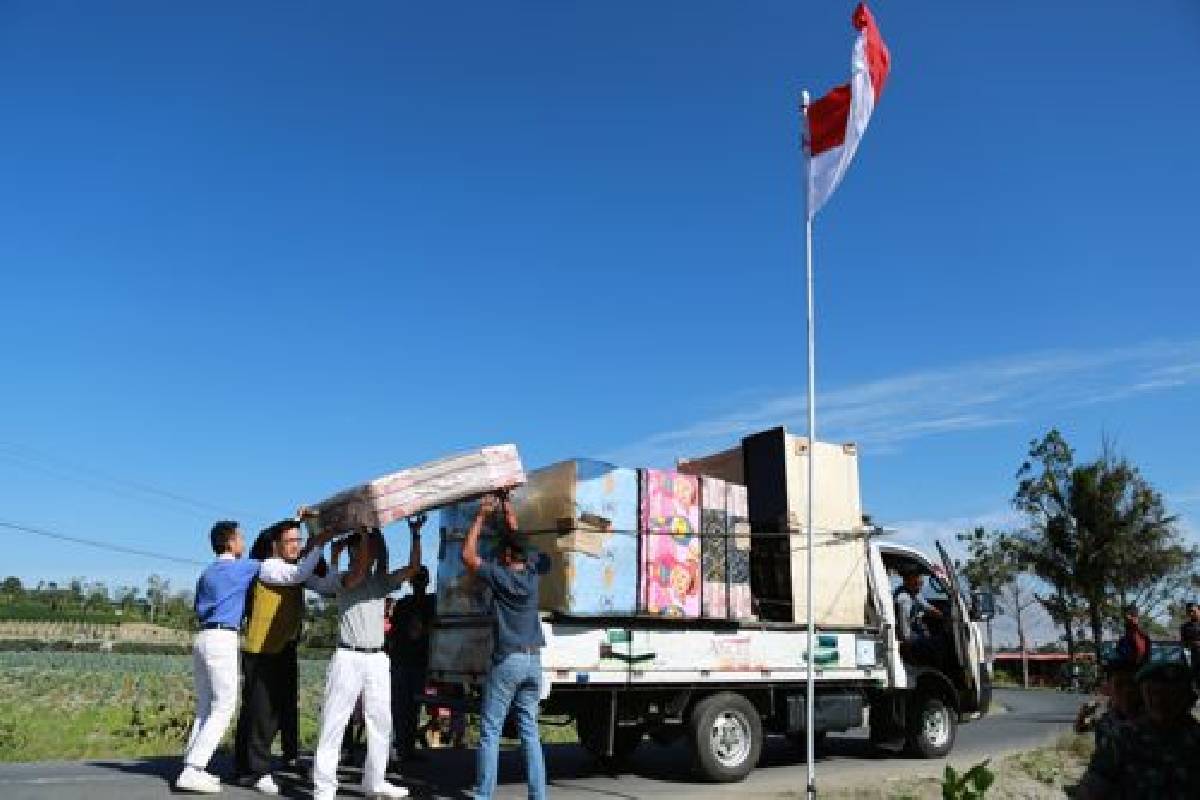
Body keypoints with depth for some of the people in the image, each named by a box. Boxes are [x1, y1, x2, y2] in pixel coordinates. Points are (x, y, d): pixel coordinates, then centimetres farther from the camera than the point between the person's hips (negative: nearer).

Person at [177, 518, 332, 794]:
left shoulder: (208, 573, 19)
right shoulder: (246, 568, -4)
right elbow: (297, 574, -9)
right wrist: (317, 546, 0)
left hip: (204, 638, 8)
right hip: (222, 640, -8)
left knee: (205, 707, 12)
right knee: (223, 708, -4)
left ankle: (192, 766, 11)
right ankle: (192, 771, -7)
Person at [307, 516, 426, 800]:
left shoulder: (381, 582, 12)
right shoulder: (341, 580, -1)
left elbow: (413, 567, 3)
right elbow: (358, 573, -24)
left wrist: (415, 534, -6)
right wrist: (365, 534, -20)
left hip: (378, 659, 6)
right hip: (348, 657, -5)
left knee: (381, 723, 9)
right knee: (334, 722, -5)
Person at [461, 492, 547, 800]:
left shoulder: (499, 576, -8)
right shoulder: (531, 573, 5)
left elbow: (467, 555, 2)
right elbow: (516, 538, 20)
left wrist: (481, 516, 5)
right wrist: (507, 511, 28)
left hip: (507, 660, -5)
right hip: (533, 660, 5)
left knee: (490, 731, 1)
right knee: (530, 731, 8)